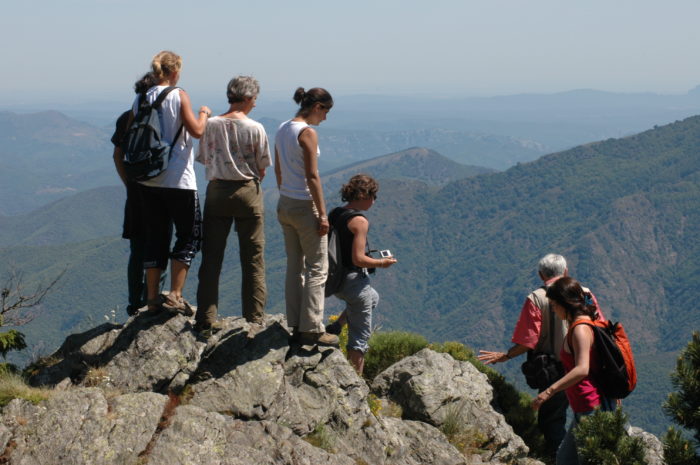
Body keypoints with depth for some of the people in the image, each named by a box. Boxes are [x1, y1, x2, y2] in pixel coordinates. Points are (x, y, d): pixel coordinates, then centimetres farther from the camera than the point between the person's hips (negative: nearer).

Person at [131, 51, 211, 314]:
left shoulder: (140, 100, 7)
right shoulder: (178, 96, -9)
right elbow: (196, 131, -13)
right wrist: (204, 114, 5)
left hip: (148, 180, 6)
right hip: (178, 179, -6)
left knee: (155, 237, 12)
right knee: (190, 235, 6)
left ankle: (152, 298, 13)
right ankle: (175, 295, -2)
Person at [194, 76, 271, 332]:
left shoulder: (210, 125, -1)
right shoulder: (255, 128, -7)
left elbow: (205, 161, 5)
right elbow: (262, 169, -2)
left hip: (217, 191, 2)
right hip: (248, 192, -2)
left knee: (211, 257, 7)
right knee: (253, 258, 7)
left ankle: (205, 318, 7)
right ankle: (254, 318, 10)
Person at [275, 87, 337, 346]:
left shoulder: (282, 130, 8)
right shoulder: (307, 133, -17)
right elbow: (312, 176, -19)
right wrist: (322, 214, -15)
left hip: (285, 205, 8)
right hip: (305, 206, -8)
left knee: (294, 266, 14)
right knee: (317, 268, 1)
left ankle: (297, 326, 19)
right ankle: (312, 329, 3)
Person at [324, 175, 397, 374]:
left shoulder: (334, 214, 5)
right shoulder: (360, 221, -19)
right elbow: (358, 259, -23)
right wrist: (381, 263, -7)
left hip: (335, 280, 8)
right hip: (353, 280, -8)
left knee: (373, 297, 36)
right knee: (360, 336, 6)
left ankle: (335, 328, 25)